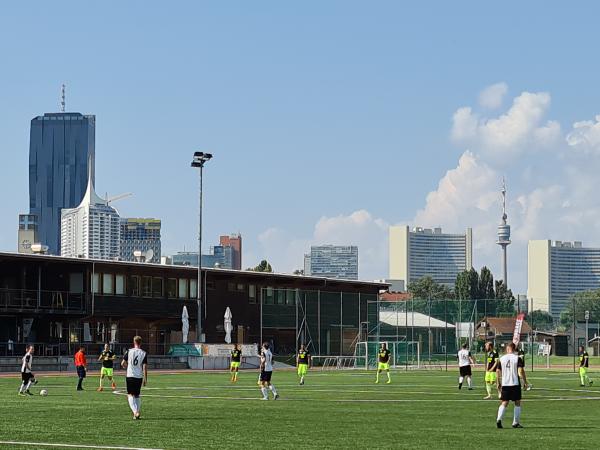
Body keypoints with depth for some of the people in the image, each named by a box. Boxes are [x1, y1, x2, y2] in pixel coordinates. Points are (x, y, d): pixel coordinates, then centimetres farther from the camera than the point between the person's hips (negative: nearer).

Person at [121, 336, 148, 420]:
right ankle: (138, 412, 13)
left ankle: (135, 411, -20)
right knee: (137, 395, 16)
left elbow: (122, 364, 0)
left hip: (130, 376, -2)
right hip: (139, 377, 2)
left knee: (130, 395, 1)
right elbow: (145, 367, -4)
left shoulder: (129, 351, -3)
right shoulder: (144, 353, -2)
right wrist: (145, 379, 3)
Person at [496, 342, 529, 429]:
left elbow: (498, 371, 6)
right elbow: (521, 371, -13)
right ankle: (516, 423, 9)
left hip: (505, 384, 3)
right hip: (515, 384, -3)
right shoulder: (517, 358, -6)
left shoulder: (502, 359, 4)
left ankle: (499, 419, -14)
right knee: (517, 403, 9)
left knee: (504, 403, 6)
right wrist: (525, 381, -3)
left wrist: (499, 383, 17)